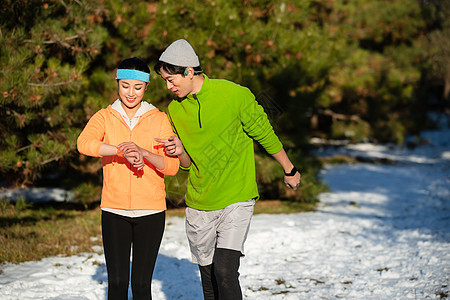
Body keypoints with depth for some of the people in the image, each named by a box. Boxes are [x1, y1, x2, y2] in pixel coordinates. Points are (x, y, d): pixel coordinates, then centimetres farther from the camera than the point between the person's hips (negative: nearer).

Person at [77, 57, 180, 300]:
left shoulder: (159, 120, 5)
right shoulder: (105, 117, 4)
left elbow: (172, 166, -2)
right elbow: (84, 143, -16)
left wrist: (144, 153, -20)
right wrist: (121, 150, -30)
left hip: (150, 211, 0)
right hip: (114, 211, 0)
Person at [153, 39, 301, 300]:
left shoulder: (234, 95, -12)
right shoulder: (175, 110, 3)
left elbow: (265, 134, 0)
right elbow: (188, 164, 11)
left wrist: (289, 170, 10)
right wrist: (180, 152, -12)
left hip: (236, 199, -5)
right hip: (199, 205, 5)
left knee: (225, 270, -18)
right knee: (208, 275, 11)